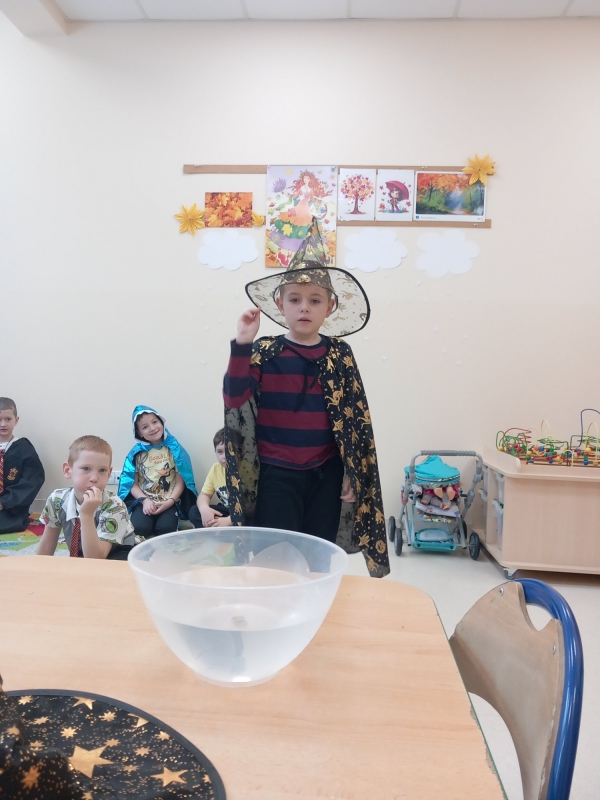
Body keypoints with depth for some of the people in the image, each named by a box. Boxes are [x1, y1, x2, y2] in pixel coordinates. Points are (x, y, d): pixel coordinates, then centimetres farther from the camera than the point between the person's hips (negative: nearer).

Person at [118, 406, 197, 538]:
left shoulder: (174, 448, 3)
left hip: (169, 502, -1)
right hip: (145, 501, 1)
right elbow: (133, 484, 1)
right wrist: (145, 500, -15)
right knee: (139, 528, -28)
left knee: (165, 528, -29)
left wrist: (170, 501, -14)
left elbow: (180, 482, 0)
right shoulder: (137, 452, 5)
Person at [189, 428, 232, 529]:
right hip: (224, 510, 6)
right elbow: (204, 494, 2)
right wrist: (204, 508, -22)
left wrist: (228, 521, -33)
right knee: (194, 511, -13)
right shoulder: (215, 468, 1)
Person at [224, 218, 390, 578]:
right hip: (276, 475, -1)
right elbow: (235, 400, -16)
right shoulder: (265, 353, -5)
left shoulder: (339, 354, -1)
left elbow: (357, 418, 2)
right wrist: (242, 346, -25)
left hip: (325, 475, 2)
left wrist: (352, 474, 1)